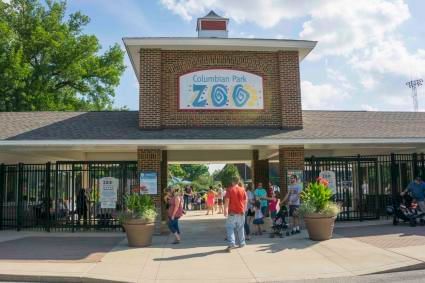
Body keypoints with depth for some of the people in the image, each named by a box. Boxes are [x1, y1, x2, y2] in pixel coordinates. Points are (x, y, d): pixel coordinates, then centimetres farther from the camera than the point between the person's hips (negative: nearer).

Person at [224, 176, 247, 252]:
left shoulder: (229, 190, -7)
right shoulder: (242, 190, 4)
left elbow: (227, 200, -15)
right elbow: (245, 201, 8)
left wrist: (225, 210, -14)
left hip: (232, 212, -4)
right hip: (241, 212, 4)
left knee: (230, 228, -2)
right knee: (240, 228, 16)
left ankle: (231, 243, -16)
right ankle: (241, 243, 23)